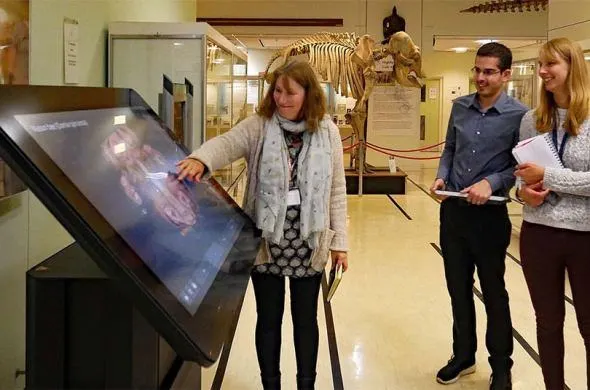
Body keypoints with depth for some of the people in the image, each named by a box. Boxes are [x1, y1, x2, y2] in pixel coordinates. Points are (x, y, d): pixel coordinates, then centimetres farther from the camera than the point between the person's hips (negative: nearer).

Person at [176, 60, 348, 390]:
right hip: (265, 239, 0)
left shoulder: (327, 131, 0)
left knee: (305, 318, 13)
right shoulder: (259, 125, -3)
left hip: (308, 242, 1)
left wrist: (339, 241, 0)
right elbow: (226, 144, -20)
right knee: (269, 318, 11)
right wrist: (201, 160, -43)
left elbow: (337, 190, 2)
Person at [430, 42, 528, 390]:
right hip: (452, 209, 5)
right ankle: (463, 356, 33)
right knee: (458, 288, 16)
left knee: (494, 293, 8)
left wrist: (491, 183, -23)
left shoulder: (519, 115, -11)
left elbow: (520, 166, -9)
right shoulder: (460, 106, 5)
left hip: (490, 214, -5)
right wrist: (442, 177, -2)